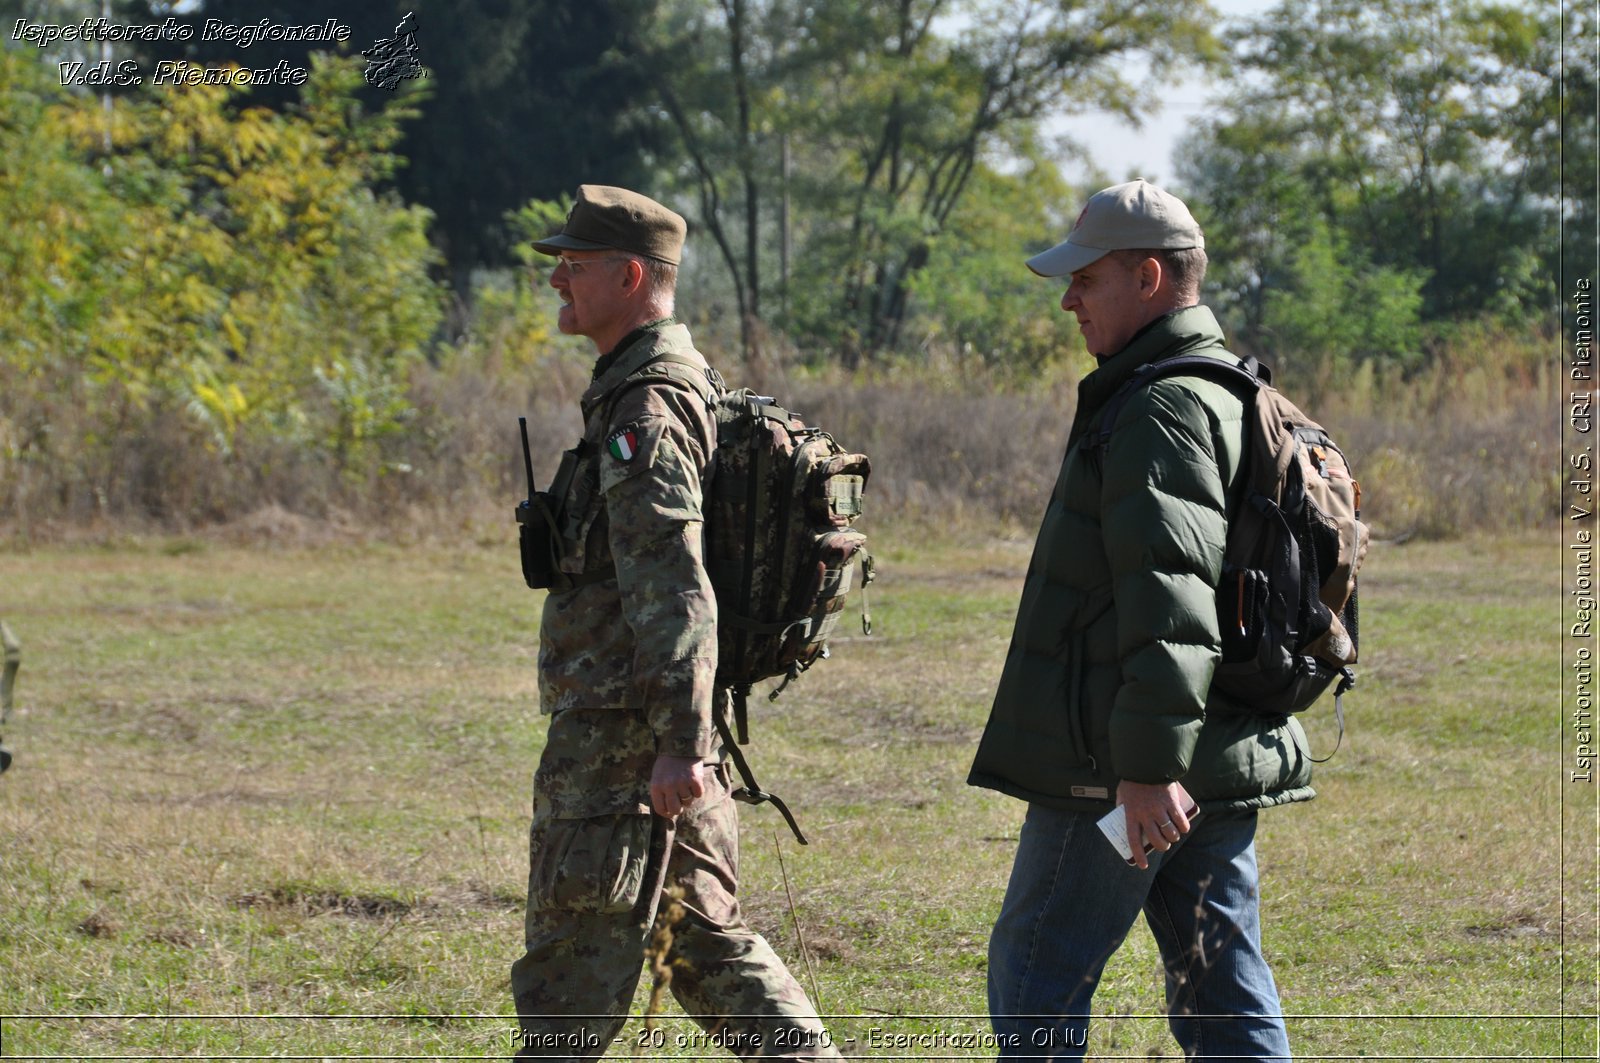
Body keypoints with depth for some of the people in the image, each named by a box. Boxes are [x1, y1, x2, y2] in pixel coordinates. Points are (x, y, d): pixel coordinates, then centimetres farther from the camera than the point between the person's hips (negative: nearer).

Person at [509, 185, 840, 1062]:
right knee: (703, 934, 14)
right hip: (654, 728, 10)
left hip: (621, 729, -10)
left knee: (573, 952, -4)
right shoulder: (657, 387, 17)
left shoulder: (646, 410, -16)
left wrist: (678, 746, -27)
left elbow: (676, 591, -23)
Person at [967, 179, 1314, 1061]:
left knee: (1037, 973, 0)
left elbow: (1170, 600, -25)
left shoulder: (1162, 410, -15)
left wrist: (1148, 764, -28)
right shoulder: (1233, 395, 18)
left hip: (1120, 766, -10)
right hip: (1228, 756, 10)